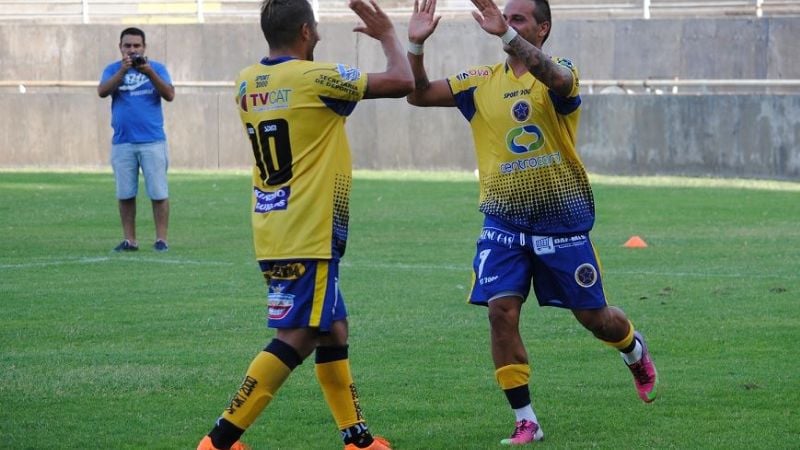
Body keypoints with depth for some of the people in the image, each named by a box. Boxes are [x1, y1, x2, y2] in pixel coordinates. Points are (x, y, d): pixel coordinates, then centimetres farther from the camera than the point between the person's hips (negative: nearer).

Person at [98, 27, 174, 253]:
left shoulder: (156, 68, 5)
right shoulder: (113, 69, 9)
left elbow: (169, 95, -8)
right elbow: (102, 92, -8)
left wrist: (150, 73, -20)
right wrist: (122, 71, -19)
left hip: (152, 141, -2)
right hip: (122, 142, 2)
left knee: (159, 193, -4)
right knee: (125, 194, 3)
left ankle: (161, 238, 1)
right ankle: (129, 240, 9)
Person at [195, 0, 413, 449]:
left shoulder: (248, 82, 8)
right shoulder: (315, 78, -14)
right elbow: (402, 82, -9)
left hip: (274, 235, 9)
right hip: (308, 238, -9)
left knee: (333, 330, 16)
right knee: (297, 338, -8)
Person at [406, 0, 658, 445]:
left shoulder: (561, 72, -7)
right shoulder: (482, 82, 5)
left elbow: (556, 78, -33)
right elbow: (420, 95, -2)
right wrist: (416, 45, -19)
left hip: (562, 219, -3)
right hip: (504, 222, 3)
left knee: (592, 315, 8)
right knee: (501, 311, -12)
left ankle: (636, 351, 44)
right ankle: (526, 421, -2)